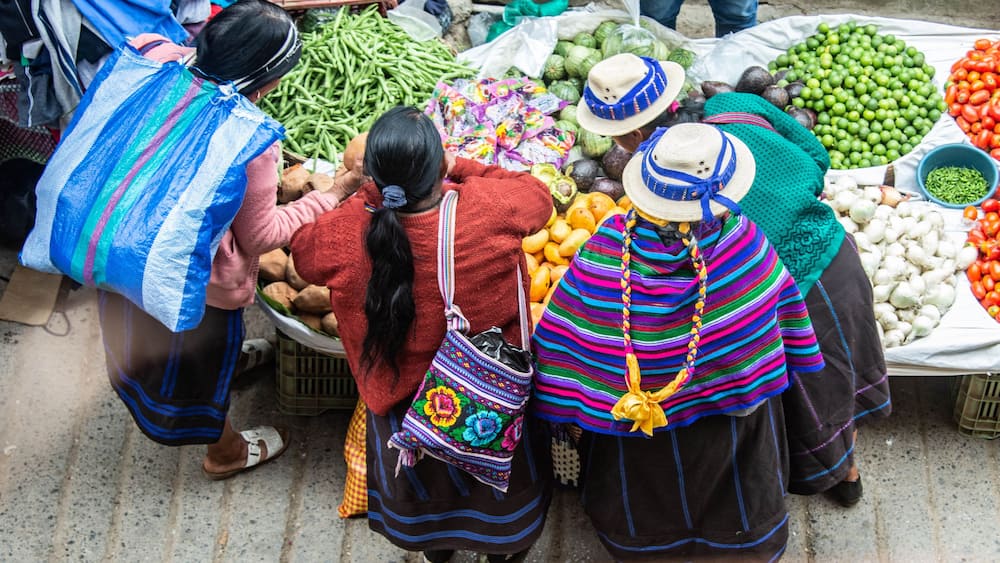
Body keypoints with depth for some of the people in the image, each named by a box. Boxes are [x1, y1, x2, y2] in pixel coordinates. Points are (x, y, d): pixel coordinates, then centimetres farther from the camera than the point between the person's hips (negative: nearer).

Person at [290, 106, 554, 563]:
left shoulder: (346, 233, -30)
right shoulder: (488, 208, -34)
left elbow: (302, 251, -5)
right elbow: (539, 196, -10)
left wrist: (371, 193, -6)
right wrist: (460, 167, -4)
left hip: (404, 400, 1)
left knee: (423, 479, 33)